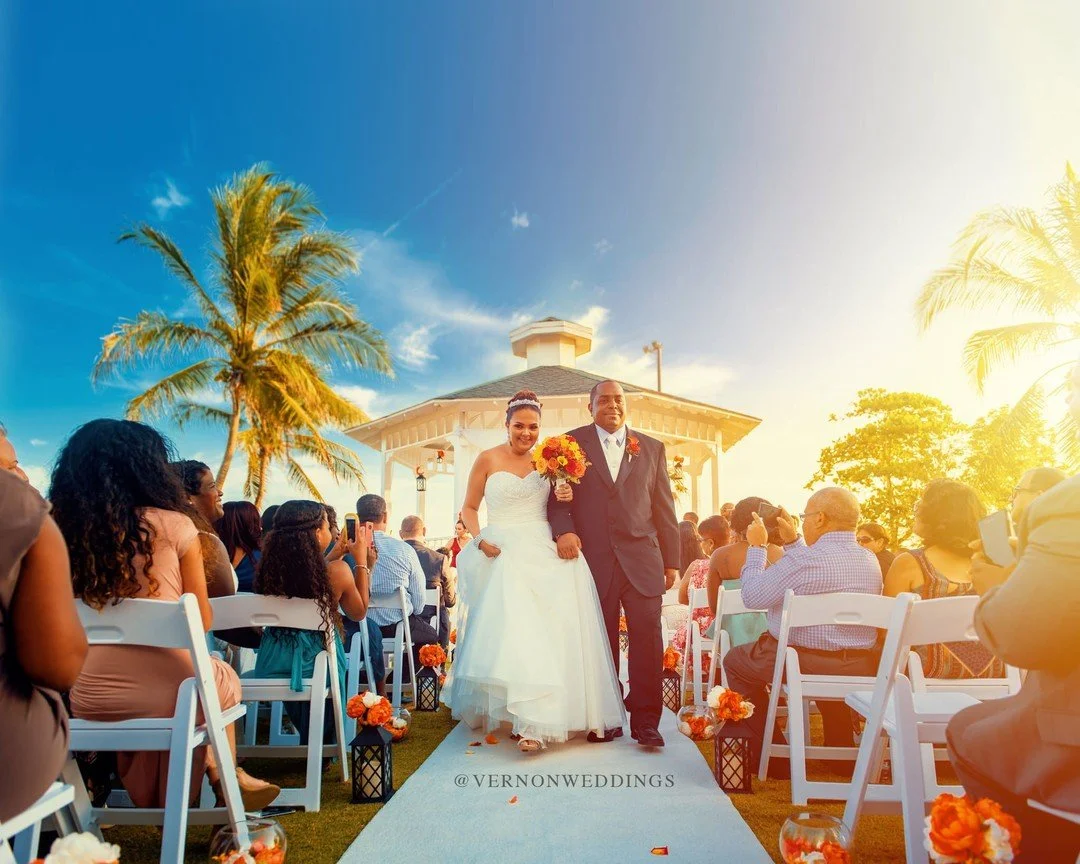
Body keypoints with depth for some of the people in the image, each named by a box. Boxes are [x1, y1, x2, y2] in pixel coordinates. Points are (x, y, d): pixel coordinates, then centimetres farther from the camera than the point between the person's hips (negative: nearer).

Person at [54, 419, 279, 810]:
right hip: (166, 688, -4)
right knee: (225, 678, 29)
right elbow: (203, 620, -2)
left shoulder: (67, 530, -1)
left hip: (86, 695, 4)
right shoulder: (174, 526, -11)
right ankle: (226, 776, 40)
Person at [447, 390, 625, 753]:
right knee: (514, 631, -9)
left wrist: (565, 499, -6)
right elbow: (469, 509, 7)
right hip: (503, 556, -2)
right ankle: (532, 721, 1)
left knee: (548, 631, -5)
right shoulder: (488, 460, 2)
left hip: (544, 555, 3)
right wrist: (480, 540, -9)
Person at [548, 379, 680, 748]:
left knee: (647, 636, -5)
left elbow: (664, 509, 12)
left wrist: (672, 561, 9)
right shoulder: (572, 444, 9)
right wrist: (563, 530, -15)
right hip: (593, 559, -1)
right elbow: (557, 496, 4)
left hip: (642, 559, 1)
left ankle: (645, 721, 7)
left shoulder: (652, 448, 13)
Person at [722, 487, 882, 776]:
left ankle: (773, 757, 17)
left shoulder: (804, 559, -20)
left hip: (803, 663, -7)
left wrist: (757, 546, 1)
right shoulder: (871, 561, 4)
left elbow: (752, 597, -9)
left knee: (735, 660, 17)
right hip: (860, 669, 7)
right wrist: (793, 542, 20)